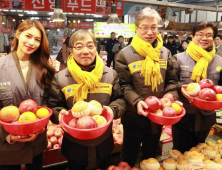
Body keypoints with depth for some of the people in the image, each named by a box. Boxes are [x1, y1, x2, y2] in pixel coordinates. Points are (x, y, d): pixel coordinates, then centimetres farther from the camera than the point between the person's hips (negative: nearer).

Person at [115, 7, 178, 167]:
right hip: (134, 116, -3)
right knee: (129, 157, 18)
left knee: (151, 155, 26)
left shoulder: (165, 53, 2)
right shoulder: (125, 54, -10)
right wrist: (136, 101, -27)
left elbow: (172, 80, 4)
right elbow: (123, 85, -12)